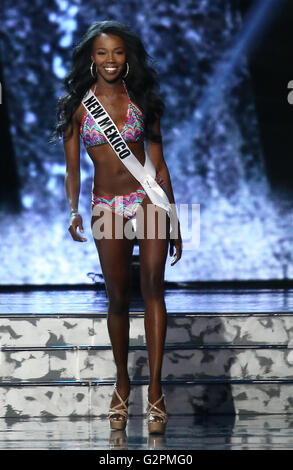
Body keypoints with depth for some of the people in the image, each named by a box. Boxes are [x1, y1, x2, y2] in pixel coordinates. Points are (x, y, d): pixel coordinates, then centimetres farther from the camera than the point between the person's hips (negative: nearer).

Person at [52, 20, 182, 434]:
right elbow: (72, 169, 5)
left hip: (149, 197, 0)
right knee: (118, 299, 3)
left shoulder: (142, 100, 7)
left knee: (153, 283, -18)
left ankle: (155, 388, -19)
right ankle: (122, 382, 24)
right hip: (107, 207, 0)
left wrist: (174, 223, 9)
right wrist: (74, 212, -13)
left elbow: (159, 163, 10)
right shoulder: (77, 106, 5)